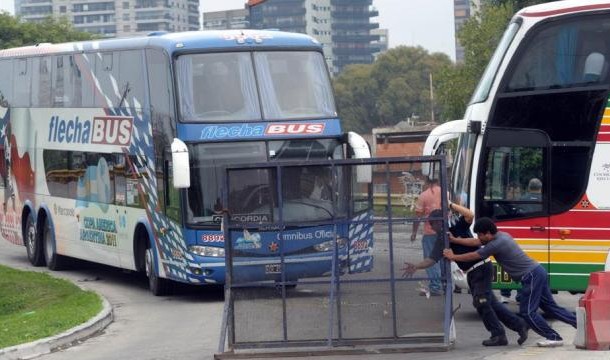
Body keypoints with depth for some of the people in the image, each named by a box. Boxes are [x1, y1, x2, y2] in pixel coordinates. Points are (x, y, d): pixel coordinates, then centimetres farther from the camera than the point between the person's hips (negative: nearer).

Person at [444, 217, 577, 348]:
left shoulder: (496, 244, -17)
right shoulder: (500, 235, 11)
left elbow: (474, 256, -7)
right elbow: (475, 242, 20)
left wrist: (453, 257, 7)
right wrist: (454, 240, 22)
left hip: (531, 277, -10)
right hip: (537, 273, 10)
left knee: (527, 312, -5)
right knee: (551, 307, 13)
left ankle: (554, 338, -2)